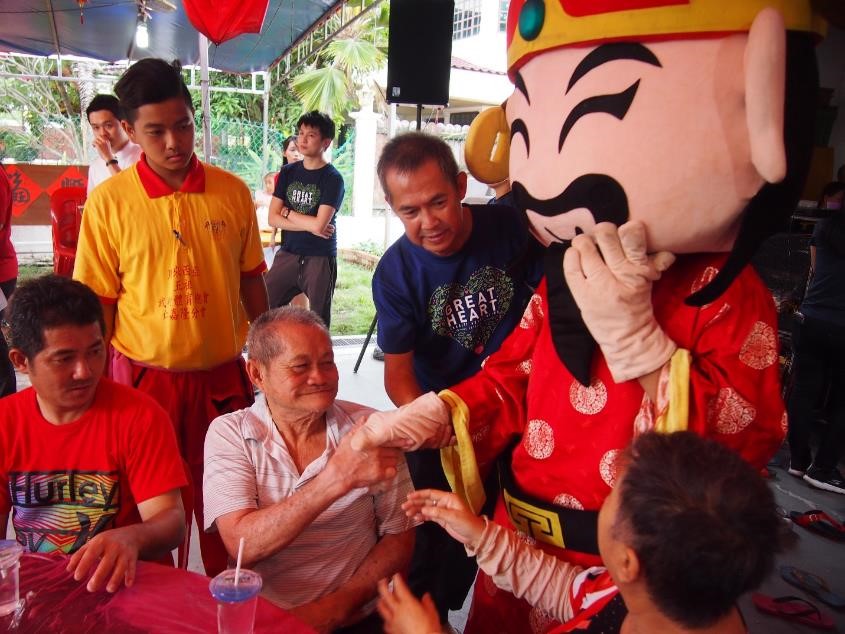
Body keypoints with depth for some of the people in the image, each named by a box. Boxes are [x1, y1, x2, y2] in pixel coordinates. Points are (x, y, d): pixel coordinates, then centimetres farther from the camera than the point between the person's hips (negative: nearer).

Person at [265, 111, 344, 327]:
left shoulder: (332, 179, -7)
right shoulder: (288, 172, 7)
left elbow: (319, 224, -17)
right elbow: (273, 218, 1)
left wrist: (287, 212, -2)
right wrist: (309, 226, -11)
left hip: (320, 258, -4)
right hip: (287, 254, 4)